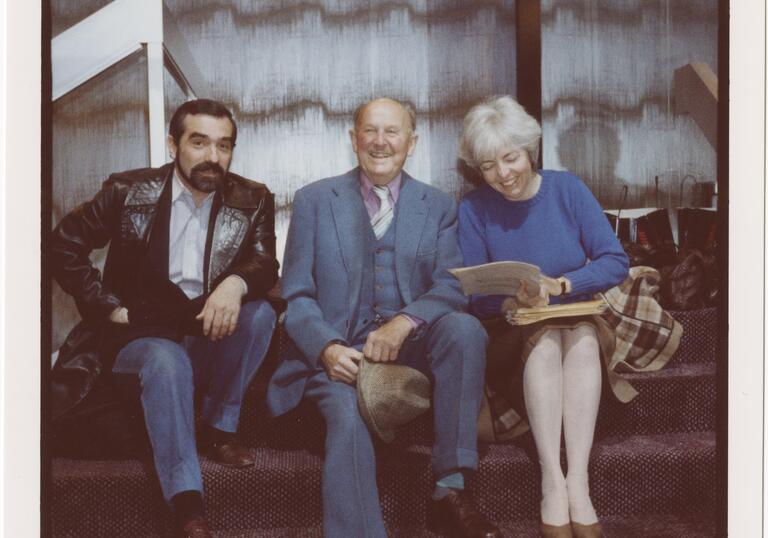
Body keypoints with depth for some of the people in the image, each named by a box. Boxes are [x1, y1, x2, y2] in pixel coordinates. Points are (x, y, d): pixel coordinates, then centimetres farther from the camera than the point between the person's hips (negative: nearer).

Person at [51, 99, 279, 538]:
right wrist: (110, 307, -4)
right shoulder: (129, 190, -2)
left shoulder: (252, 201, 3)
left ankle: (219, 426, -7)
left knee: (260, 313, -26)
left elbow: (267, 265, -8)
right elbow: (64, 245, 4)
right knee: (167, 361, -35)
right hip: (141, 337, -2)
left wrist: (236, 283, -32)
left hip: (213, 339, 3)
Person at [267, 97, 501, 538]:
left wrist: (404, 322, -21)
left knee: (464, 327, -29)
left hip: (412, 344, 2)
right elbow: (297, 298, 4)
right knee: (347, 418, -32)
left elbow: (451, 287, 0)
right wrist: (327, 349, -17)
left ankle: (451, 490, -27)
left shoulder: (439, 207, 12)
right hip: (340, 351, -1)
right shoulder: (314, 200, 8)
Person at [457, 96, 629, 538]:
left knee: (582, 338, -32)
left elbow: (616, 262, -5)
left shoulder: (568, 189, -1)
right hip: (512, 334, -1)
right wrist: (513, 302, -26)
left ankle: (578, 481, -38)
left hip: (581, 322, 1)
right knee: (545, 340, -33)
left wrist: (559, 285, -20)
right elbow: (474, 294, -5)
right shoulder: (474, 210, -3)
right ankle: (553, 481, -37)